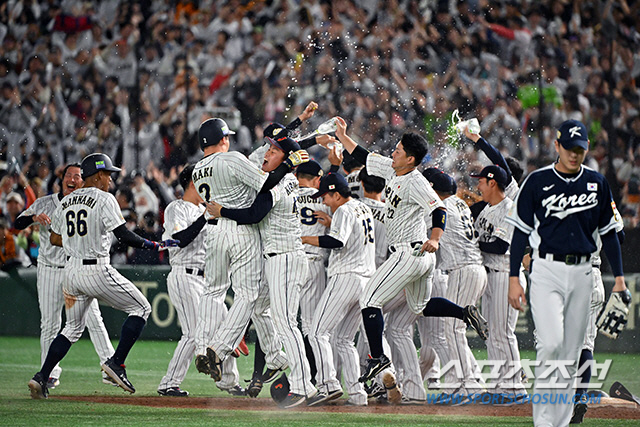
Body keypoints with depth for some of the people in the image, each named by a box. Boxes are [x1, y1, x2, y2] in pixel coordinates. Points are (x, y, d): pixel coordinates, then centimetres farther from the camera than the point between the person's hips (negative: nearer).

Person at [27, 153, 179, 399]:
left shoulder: (66, 202, 12)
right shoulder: (104, 199, -8)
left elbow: (55, 239, 16)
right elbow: (124, 236, -16)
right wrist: (154, 245, -6)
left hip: (71, 270, 7)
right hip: (97, 271, -7)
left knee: (73, 328, 18)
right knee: (141, 308, 7)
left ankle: (42, 377, 5)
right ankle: (116, 363, -4)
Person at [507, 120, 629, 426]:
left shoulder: (597, 183, 9)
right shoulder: (537, 182, -2)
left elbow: (608, 232, 15)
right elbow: (520, 232, 1)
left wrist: (619, 276, 9)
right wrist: (514, 279, -5)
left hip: (582, 273, 4)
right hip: (547, 271, -4)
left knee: (571, 352, 5)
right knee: (551, 343, -19)